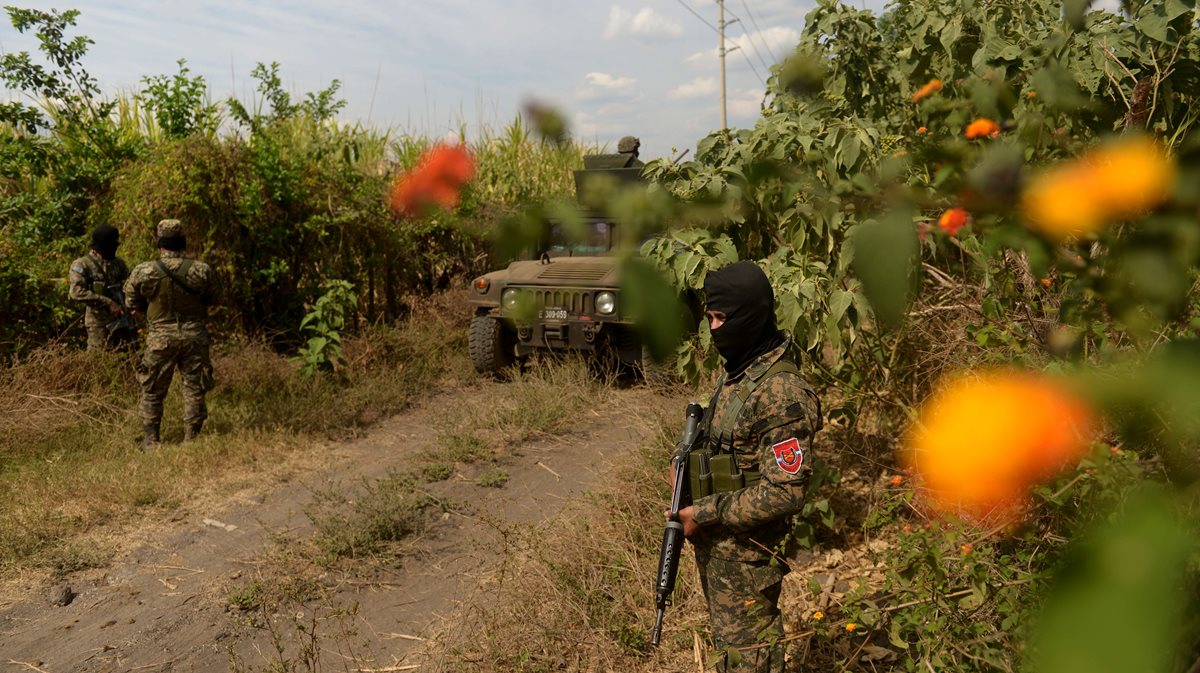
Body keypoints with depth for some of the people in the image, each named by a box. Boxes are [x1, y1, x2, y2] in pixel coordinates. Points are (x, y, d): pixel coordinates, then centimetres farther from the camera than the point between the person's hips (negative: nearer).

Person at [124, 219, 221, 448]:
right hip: (195, 336, 1)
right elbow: (214, 299, 6)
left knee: (153, 391, 13)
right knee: (194, 389, 9)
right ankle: (191, 438, 11)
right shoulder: (202, 270, -8)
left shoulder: (144, 271, -10)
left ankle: (150, 440, 18)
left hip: (160, 337, 0)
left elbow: (132, 302, 4)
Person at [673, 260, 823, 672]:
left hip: (746, 552, -9)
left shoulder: (781, 393, -25)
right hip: (713, 542, 9)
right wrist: (686, 459, 0)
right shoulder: (735, 371, 5)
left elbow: (785, 493, -26)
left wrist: (704, 514, -21)